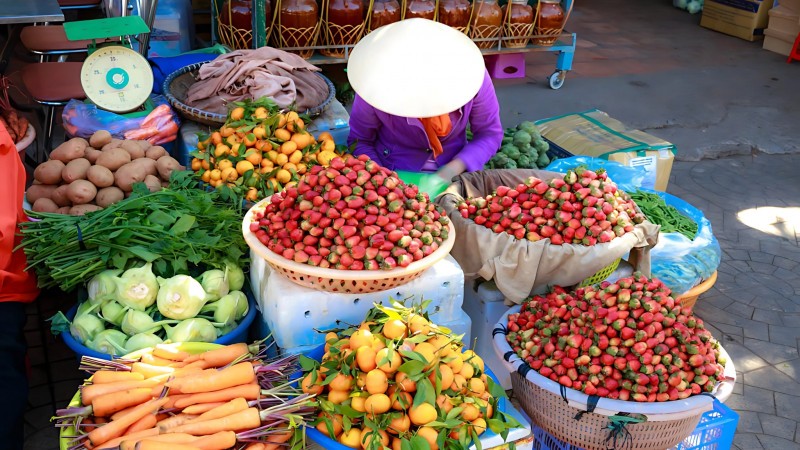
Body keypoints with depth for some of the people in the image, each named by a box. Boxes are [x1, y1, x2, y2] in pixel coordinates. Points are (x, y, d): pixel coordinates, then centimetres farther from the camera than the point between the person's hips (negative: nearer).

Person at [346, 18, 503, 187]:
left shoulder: (470, 72, -19)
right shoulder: (377, 82, -20)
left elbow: (490, 134, -6)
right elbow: (358, 140, -7)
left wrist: (457, 167, -21)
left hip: (451, 173, 1)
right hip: (395, 175, -1)